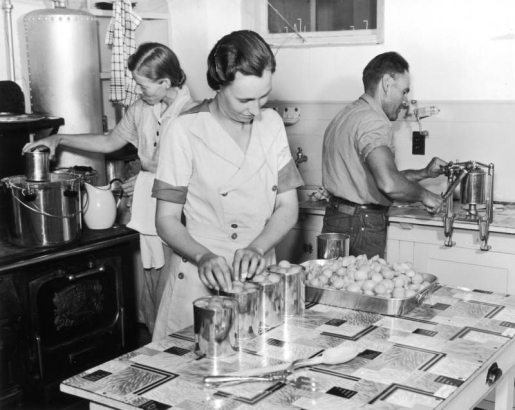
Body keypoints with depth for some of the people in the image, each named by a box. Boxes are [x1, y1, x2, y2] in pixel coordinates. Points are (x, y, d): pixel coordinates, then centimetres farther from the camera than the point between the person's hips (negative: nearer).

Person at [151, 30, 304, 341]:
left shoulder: (272, 123, 2)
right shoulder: (185, 131, -12)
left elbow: (288, 207, 1)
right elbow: (167, 218, -9)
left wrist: (257, 248, -16)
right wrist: (204, 257, -27)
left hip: (260, 277, 4)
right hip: (203, 282, -4)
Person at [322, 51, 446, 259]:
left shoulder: (347, 115, 17)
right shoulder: (373, 121, -17)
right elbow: (389, 184, -30)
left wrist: (424, 173, 17)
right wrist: (423, 195, -12)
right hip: (360, 227, -10)